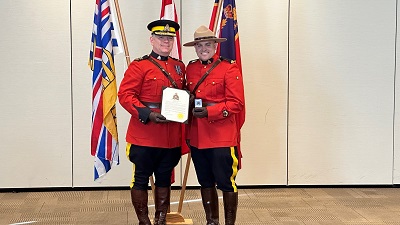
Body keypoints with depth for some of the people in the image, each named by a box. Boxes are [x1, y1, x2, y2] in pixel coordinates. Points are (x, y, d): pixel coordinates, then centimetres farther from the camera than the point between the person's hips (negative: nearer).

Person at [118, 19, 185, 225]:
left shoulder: (180, 67, 12)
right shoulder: (139, 66, -6)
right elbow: (125, 95, -12)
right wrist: (147, 114, -23)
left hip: (171, 136, 6)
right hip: (144, 135, -5)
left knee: (164, 179, 14)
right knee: (141, 179, 4)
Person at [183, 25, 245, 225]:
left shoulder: (229, 68, -6)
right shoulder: (190, 68, 11)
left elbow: (237, 103, -11)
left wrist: (208, 111, -20)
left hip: (222, 136, -5)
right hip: (197, 136, 6)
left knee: (226, 183, 1)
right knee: (205, 182, 15)